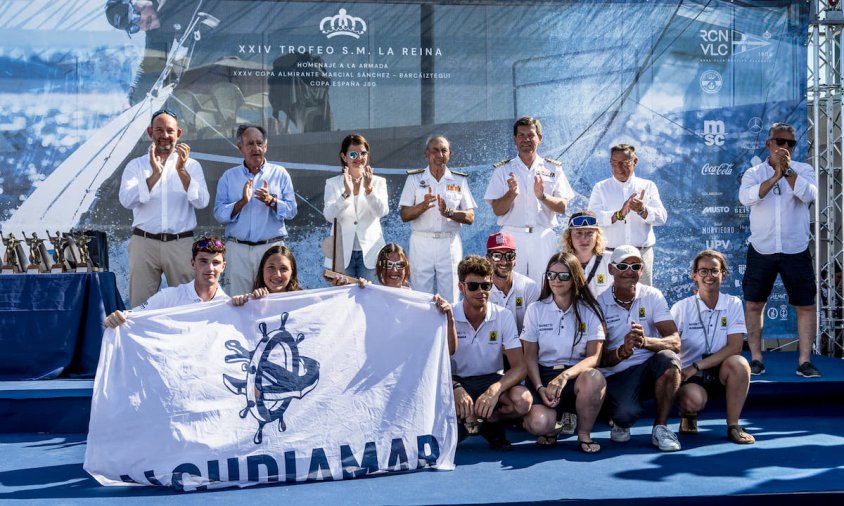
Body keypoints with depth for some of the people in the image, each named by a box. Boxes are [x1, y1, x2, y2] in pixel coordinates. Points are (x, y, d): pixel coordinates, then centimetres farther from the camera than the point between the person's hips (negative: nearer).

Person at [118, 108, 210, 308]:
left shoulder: (191, 165, 9)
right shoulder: (136, 165, 8)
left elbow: (202, 202, -5)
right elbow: (126, 200, -8)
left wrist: (181, 170, -16)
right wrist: (155, 174, -18)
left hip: (181, 244, 0)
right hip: (144, 242, 0)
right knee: (141, 304, 3)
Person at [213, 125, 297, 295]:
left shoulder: (280, 174, 8)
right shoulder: (229, 176, 10)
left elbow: (291, 210, 1)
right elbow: (219, 214, 1)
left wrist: (271, 201, -15)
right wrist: (242, 202, -14)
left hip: (272, 247, 0)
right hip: (238, 249, 1)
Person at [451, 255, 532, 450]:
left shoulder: (503, 316, -6)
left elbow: (519, 366, -13)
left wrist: (495, 390, -34)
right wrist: (456, 389, -34)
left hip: (491, 380, 1)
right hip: (457, 381, -1)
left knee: (523, 399, -31)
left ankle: (491, 422, 1)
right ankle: (460, 421, 0)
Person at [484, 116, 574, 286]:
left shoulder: (553, 169, 10)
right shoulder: (503, 170, 8)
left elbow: (562, 207, 4)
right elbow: (497, 210, 2)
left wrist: (542, 196, -14)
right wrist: (512, 193, -16)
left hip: (543, 237, 1)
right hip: (512, 235, 0)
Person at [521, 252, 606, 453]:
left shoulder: (589, 311, 2)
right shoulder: (535, 310, 5)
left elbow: (594, 357, -7)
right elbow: (530, 356, 5)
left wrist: (565, 376, -25)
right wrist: (540, 388, -12)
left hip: (577, 375, 0)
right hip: (544, 376, 0)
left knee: (594, 378, -37)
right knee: (537, 424, -30)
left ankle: (584, 435, -11)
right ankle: (556, 419, 10)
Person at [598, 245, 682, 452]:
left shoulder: (652, 296, 0)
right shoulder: (600, 304, -2)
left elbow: (675, 342, -12)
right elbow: (600, 358, -9)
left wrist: (645, 341, -33)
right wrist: (622, 352, -31)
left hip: (649, 368, 2)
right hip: (616, 375, -2)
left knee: (668, 358, -31)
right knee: (626, 411, -32)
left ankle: (660, 427, -14)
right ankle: (621, 422, 8)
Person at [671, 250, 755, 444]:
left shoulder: (733, 304, -2)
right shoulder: (681, 308, -5)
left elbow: (734, 347, -11)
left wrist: (697, 366, -19)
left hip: (721, 372, 2)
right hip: (690, 376, -2)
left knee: (739, 363, -31)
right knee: (693, 400, -34)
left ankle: (733, 425, -15)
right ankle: (688, 416, 7)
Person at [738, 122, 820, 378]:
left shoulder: (803, 170, 4)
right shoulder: (754, 173, 3)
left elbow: (809, 195, -16)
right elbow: (746, 197, -17)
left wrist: (788, 171, -25)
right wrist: (775, 176, -24)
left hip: (796, 250, 0)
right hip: (761, 249, 0)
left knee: (806, 305, 0)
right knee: (753, 304, 3)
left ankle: (804, 361, 8)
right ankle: (756, 359, 13)